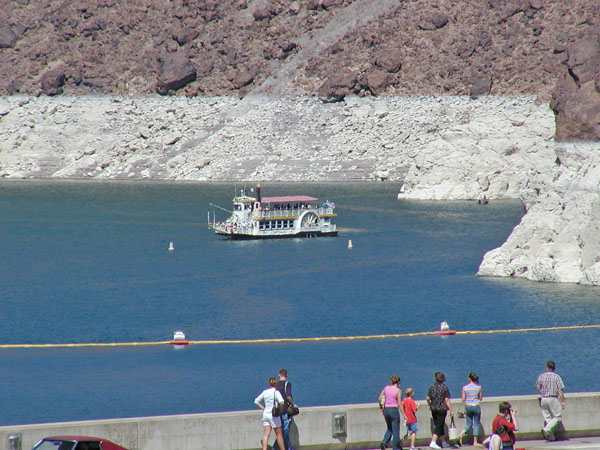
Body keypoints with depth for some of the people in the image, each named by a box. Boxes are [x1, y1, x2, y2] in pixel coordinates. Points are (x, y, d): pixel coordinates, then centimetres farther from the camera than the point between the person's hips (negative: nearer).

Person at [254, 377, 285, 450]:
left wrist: (263, 408, 12)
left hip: (265, 414, 5)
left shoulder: (265, 392, 7)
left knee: (266, 434, 1)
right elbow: (282, 402, -24)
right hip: (274, 415, -5)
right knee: (279, 434, 7)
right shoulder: (276, 391, -10)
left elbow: (256, 401, 16)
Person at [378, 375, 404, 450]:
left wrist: (381, 408, 15)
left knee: (390, 429, 21)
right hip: (394, 410, -5)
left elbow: (379, 399, 1)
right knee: (395, 431, 6)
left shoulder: (386, 388, 4)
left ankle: (384, 442, -1)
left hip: (386, 410, 5)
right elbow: (399, 404, -12)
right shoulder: (398, 391, -9)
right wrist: (404, 415, -8)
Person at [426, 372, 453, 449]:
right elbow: (447, 400, -11)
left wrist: (430, 405, 24)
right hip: (442, 409, -4)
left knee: (438, 425, 15)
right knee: (439, 426, -3)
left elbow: (427, 398, 3)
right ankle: (433, 442, -16)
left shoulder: (431, 387, 1)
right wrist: (451, 411, -8)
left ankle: (443, 442, 25)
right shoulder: (444, 388, -9)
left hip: (433, 409, 4)